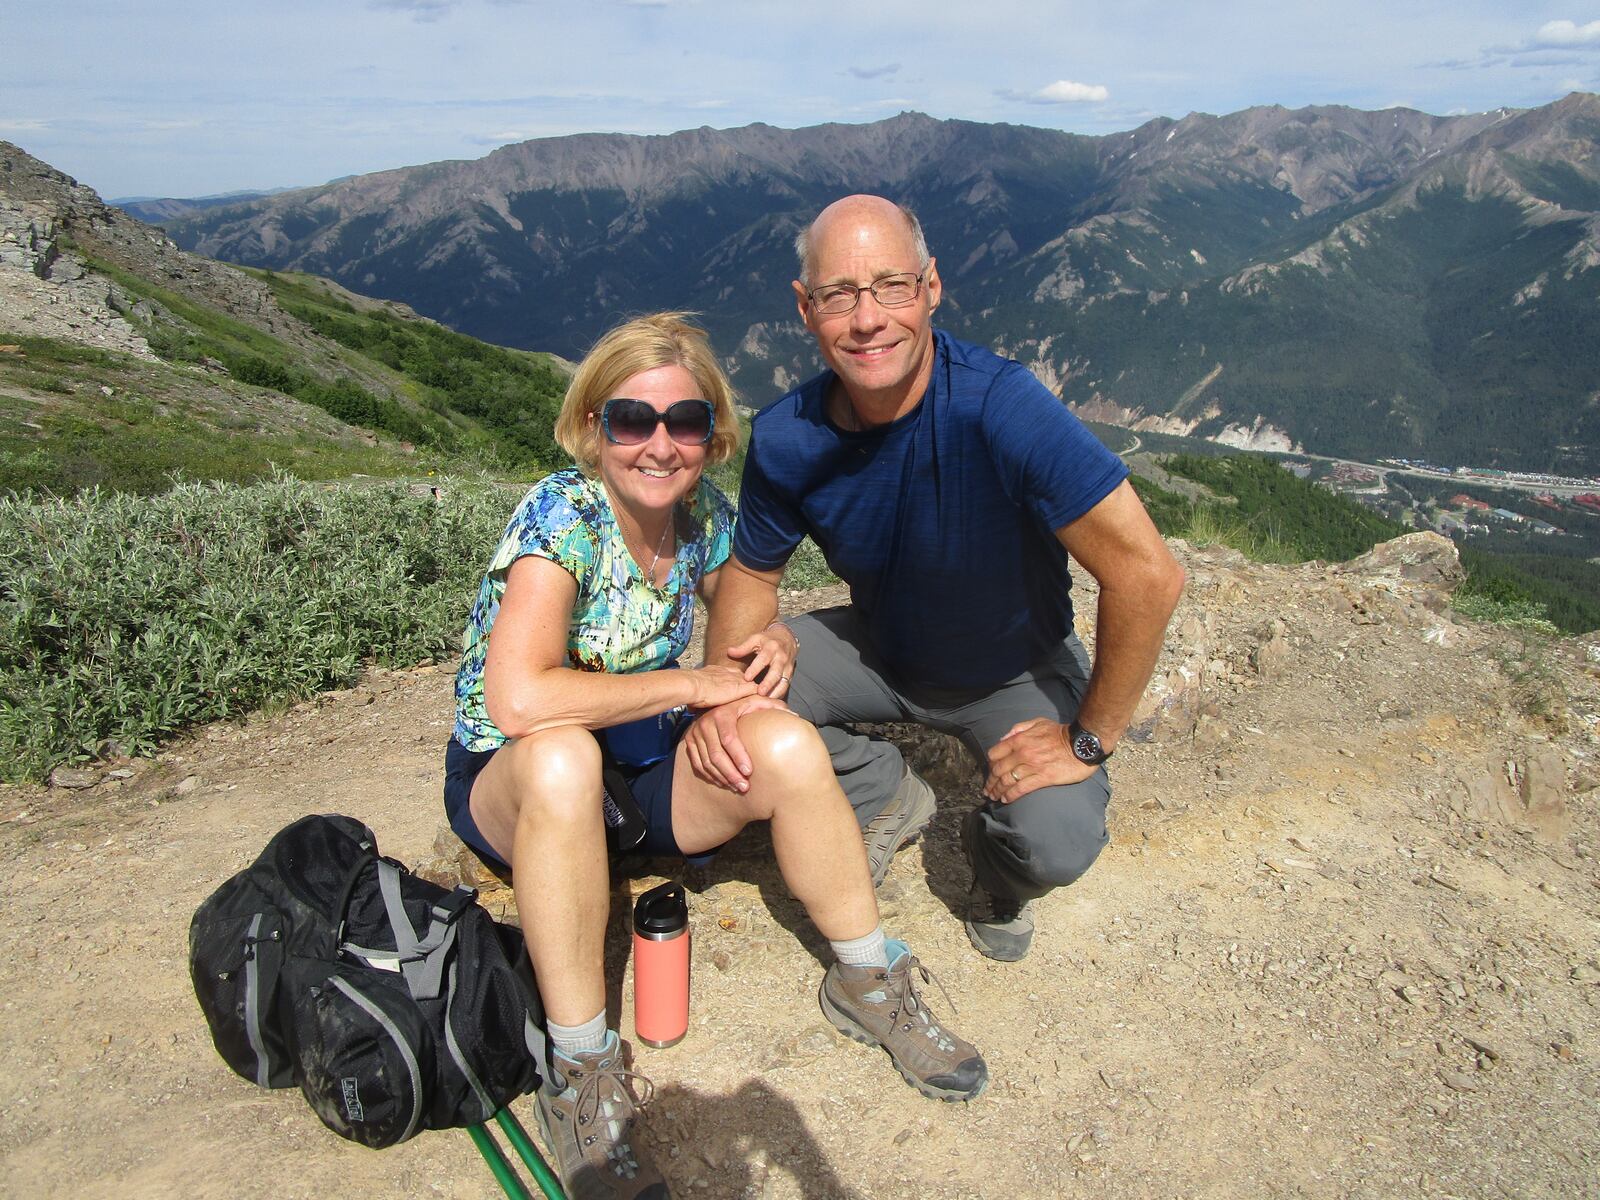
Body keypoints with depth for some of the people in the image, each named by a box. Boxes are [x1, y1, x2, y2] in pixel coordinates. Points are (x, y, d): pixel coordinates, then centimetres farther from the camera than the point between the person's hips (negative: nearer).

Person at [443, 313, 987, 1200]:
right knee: (561, 757, -38)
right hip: (511, 786, -4)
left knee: (786, 744, -21)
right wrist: (691, 684, -27)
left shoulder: (704, 516, -6)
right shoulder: (561, 516, -24)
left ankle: (868, 982, 0)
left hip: (641, 765, 5)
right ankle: (580, 1070, -23)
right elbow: (517, 699, -38)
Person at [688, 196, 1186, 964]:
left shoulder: (998, 405, -35)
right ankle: (882, 797, 10)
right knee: (733, 703, -19)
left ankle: (996, 858, 13)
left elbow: (1147, 575, -35)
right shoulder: (785, 438, -19)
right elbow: (753, 571, -3)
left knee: (1058, 843, -27)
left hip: (1018, 670, -3)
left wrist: (1089, 741, -26)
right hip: (880, 649, 4)